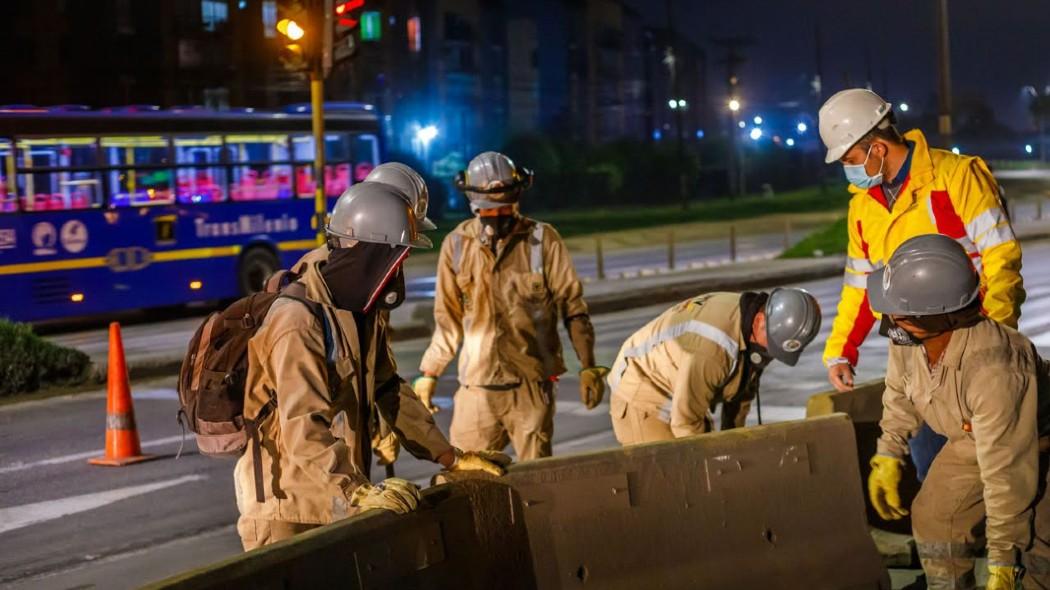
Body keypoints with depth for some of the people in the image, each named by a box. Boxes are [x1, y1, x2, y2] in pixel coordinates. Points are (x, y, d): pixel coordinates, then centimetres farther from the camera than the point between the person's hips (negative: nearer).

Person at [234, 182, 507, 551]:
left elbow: (389, 392, 19)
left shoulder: (360, 313, 11)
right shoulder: (299, 320, -21)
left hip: (339, 503, 9)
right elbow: (304, 428, -30)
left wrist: (451, 459, 15)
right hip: (288, 512, -9)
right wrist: (358, 493, -39)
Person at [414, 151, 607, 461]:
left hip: (532, 382, -2)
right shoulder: (457, 245, 5)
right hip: (477, 385, 2)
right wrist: (428, 374, 13)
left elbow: (573, 307, 3)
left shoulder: (543, 240, -2)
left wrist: (589, 366, -1)